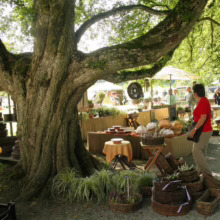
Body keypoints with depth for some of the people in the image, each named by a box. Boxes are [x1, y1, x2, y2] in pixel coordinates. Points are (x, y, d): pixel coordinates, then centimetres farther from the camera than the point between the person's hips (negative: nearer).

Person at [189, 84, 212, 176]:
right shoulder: (205, 101, 12)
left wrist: (194, 129, -23)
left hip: (203, 132, -10)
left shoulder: (202, 102, -19)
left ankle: (207, 173, -7)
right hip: (206, 130, 10)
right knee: (201, 152, 14)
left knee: (196, 151, -9)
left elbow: (203, 117, -26)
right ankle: (202, 171, 22)